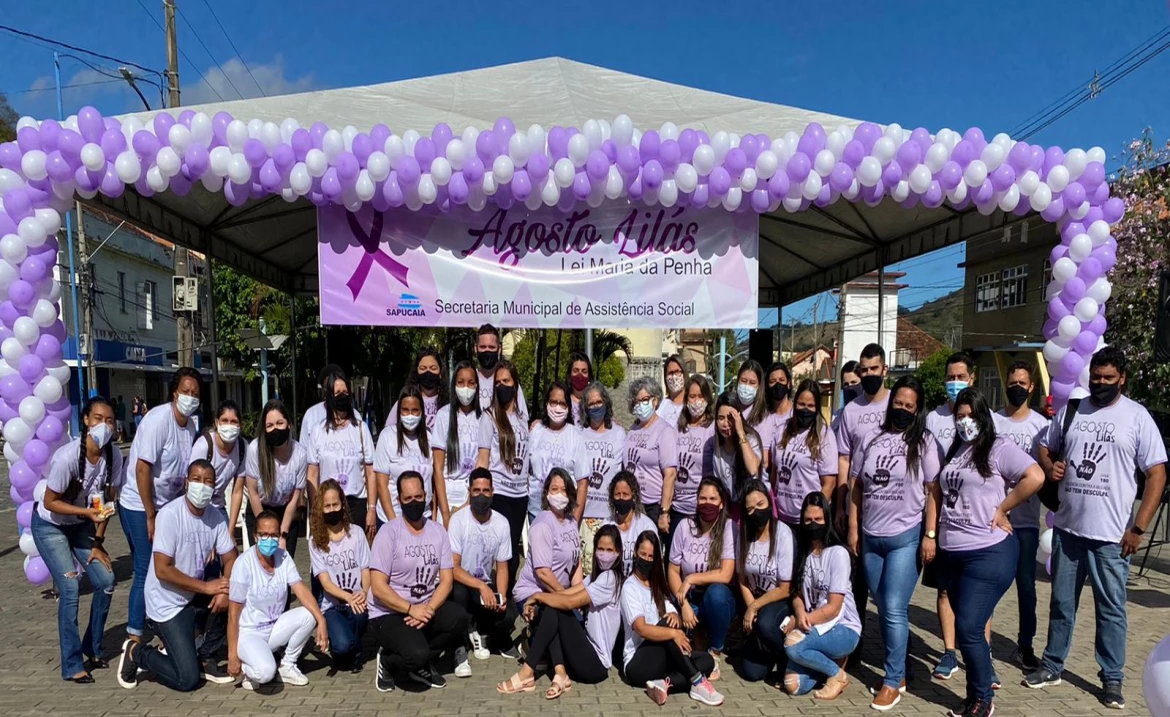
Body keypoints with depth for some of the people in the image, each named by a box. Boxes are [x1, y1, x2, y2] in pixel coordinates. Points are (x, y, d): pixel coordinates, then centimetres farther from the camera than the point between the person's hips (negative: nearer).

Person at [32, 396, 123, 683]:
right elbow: (50, 502, -21)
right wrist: (87, 511, -33)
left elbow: (108, 501, -6)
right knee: (70, 589, -13)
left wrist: (98, 542, -4)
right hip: (50, 526, -5)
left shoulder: (114, 456, -16)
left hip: (81, 525, 5)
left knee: (106, 582, -2)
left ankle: (93, 649, 17)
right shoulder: (67, 456, -31)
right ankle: (72, 665, 0)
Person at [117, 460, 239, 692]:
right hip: (167, 602, -7)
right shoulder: (169, 515, -22)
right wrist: (207, 587, -23)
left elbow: (230, 559, -2)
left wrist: (224, 591, -21)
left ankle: (203, 658, 6)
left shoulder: (216, 516, -5)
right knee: (187, 680, -10)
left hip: (194, 595, 7)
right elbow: (162, 570, -24)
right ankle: (136, 652, 16)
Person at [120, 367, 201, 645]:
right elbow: (142, 469, -21)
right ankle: (134, 639, 9)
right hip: (140, 506, -7)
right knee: (146, 573, -3)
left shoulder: (190, 425, 1)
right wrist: (151, 517, -17)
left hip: (167, 505, 7)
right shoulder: (159, 419, -20)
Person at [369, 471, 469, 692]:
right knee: (417, 654, -29)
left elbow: (446, 580, 0)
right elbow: (378, 588, -15)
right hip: (388, 614, -4)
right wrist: (411, 609, -22)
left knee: (458, 618, -24)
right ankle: (388, 661, 7)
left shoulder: (438, 531, 3)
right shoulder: (388, 532, -10)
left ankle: (419, 663, 3)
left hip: (426, 608, 5)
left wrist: (429, 609, -17)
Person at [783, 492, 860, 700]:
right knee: (793, 685, -14)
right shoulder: (802, 552, 6)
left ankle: (837, 673, -4)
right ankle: (827, 660, 14)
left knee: (792, 644, -31)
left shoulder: (838, 553, -13)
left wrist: (795, 624, -17)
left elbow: (833, 608, -15)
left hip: (843, 629, -5)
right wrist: (800, 614, -17)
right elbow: (797, 594, 5)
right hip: (811, 628, 5)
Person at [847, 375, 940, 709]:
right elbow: (856, 486, 9)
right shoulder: (871, 439, 5)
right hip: (870, 537, 4)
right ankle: (898, 673, 28)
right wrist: (853, 528, 6)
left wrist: (931, 535, -8)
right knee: (883, 609, 13)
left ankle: (892, 682, 11)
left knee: (895, 610, -3)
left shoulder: (923, 442, -4)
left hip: (905, 537, -4)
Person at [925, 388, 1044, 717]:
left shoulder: (999, 447, -8)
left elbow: (1035, 477, -22)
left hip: (989, 552, -7)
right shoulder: (952, 451, 13)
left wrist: (1001, 509, -15)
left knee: (968, 628, -6)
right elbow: (936, 492, 15)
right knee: (968, 626, 16)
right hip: (951, 553, 7)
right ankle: (986, 676, 34)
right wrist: (930, 535, 9)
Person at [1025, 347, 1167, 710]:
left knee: (1111, 608, 7)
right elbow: (1046, 448, 17)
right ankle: (1052, 667, 26)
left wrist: (1138, 528, -10)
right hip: (1067, 527, 3)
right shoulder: (1070, 410, 6)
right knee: (1062, 602, 14)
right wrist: (1050, 466, -7)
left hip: (1111, 533, -3)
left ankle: (1112, 678, 23)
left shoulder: (1137, 416, -3)